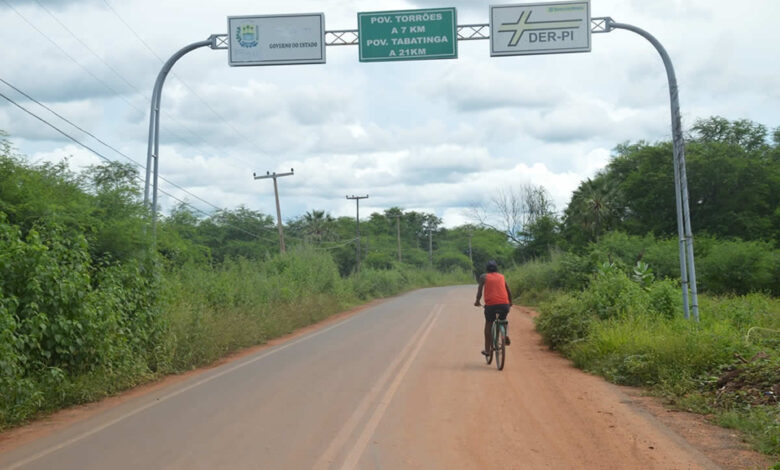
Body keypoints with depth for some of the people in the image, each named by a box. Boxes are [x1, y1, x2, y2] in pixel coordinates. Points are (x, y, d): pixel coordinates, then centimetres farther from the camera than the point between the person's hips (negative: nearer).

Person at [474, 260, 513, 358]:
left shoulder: (484, 277, 10)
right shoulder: (502, 276, 18)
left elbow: (479, 291, 1)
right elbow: (509, 291, 22)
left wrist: (477, 301, 15)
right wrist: (510, 303, 37)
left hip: (491, 305, -2)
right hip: (504, 304, 2)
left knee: (488, 325, 15)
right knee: (503, 319, 33)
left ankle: (487, 350, 14)